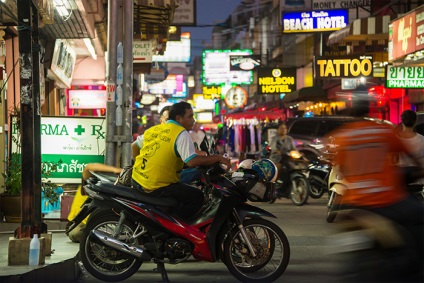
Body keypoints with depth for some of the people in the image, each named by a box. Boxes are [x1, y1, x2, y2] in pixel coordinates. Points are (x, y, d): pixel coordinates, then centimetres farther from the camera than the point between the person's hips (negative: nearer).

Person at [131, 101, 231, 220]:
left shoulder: (153, 129, 12)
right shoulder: (181, 134, -11)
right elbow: (192, 161, -23)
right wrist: (218, 158, -14)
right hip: (158, 187, -8)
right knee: (197, 197, 0)